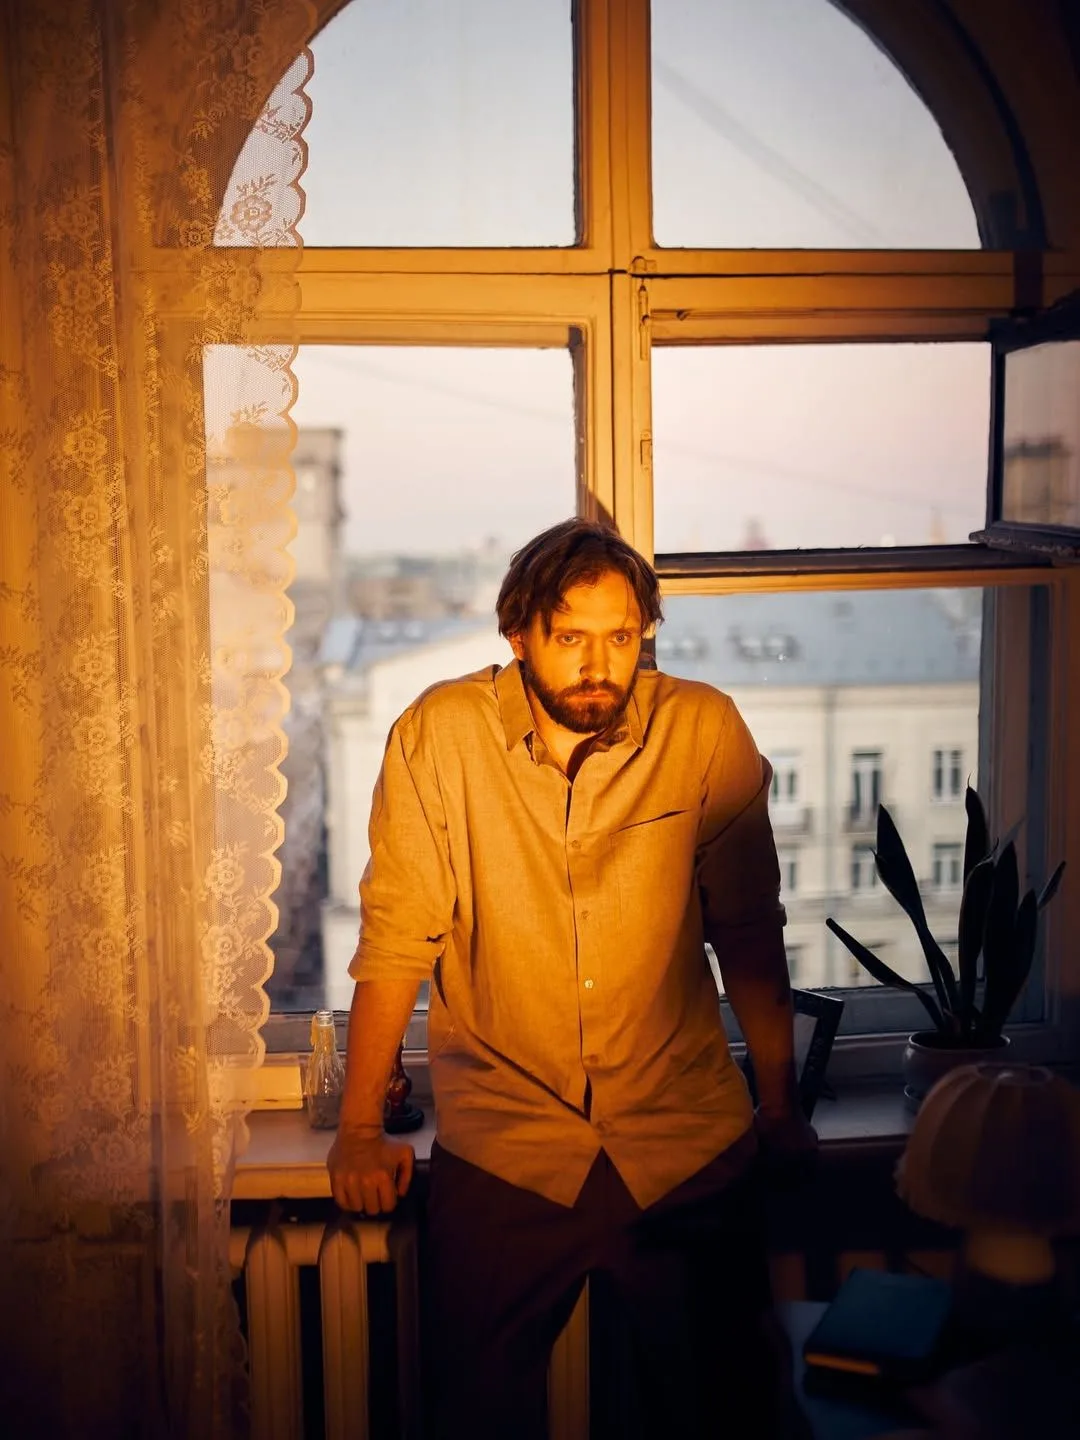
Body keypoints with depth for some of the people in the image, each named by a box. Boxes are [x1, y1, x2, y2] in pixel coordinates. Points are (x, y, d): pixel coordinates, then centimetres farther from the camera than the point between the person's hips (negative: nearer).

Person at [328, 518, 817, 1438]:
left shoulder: (706, 731, -6)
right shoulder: (439, 735, -9)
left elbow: (748, 931, 3)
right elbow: (397, 938, -3)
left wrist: (780, 1105, 9)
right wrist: (361, 1128, 1)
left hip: (686, 1142, 1)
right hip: (502, 1147, -1)